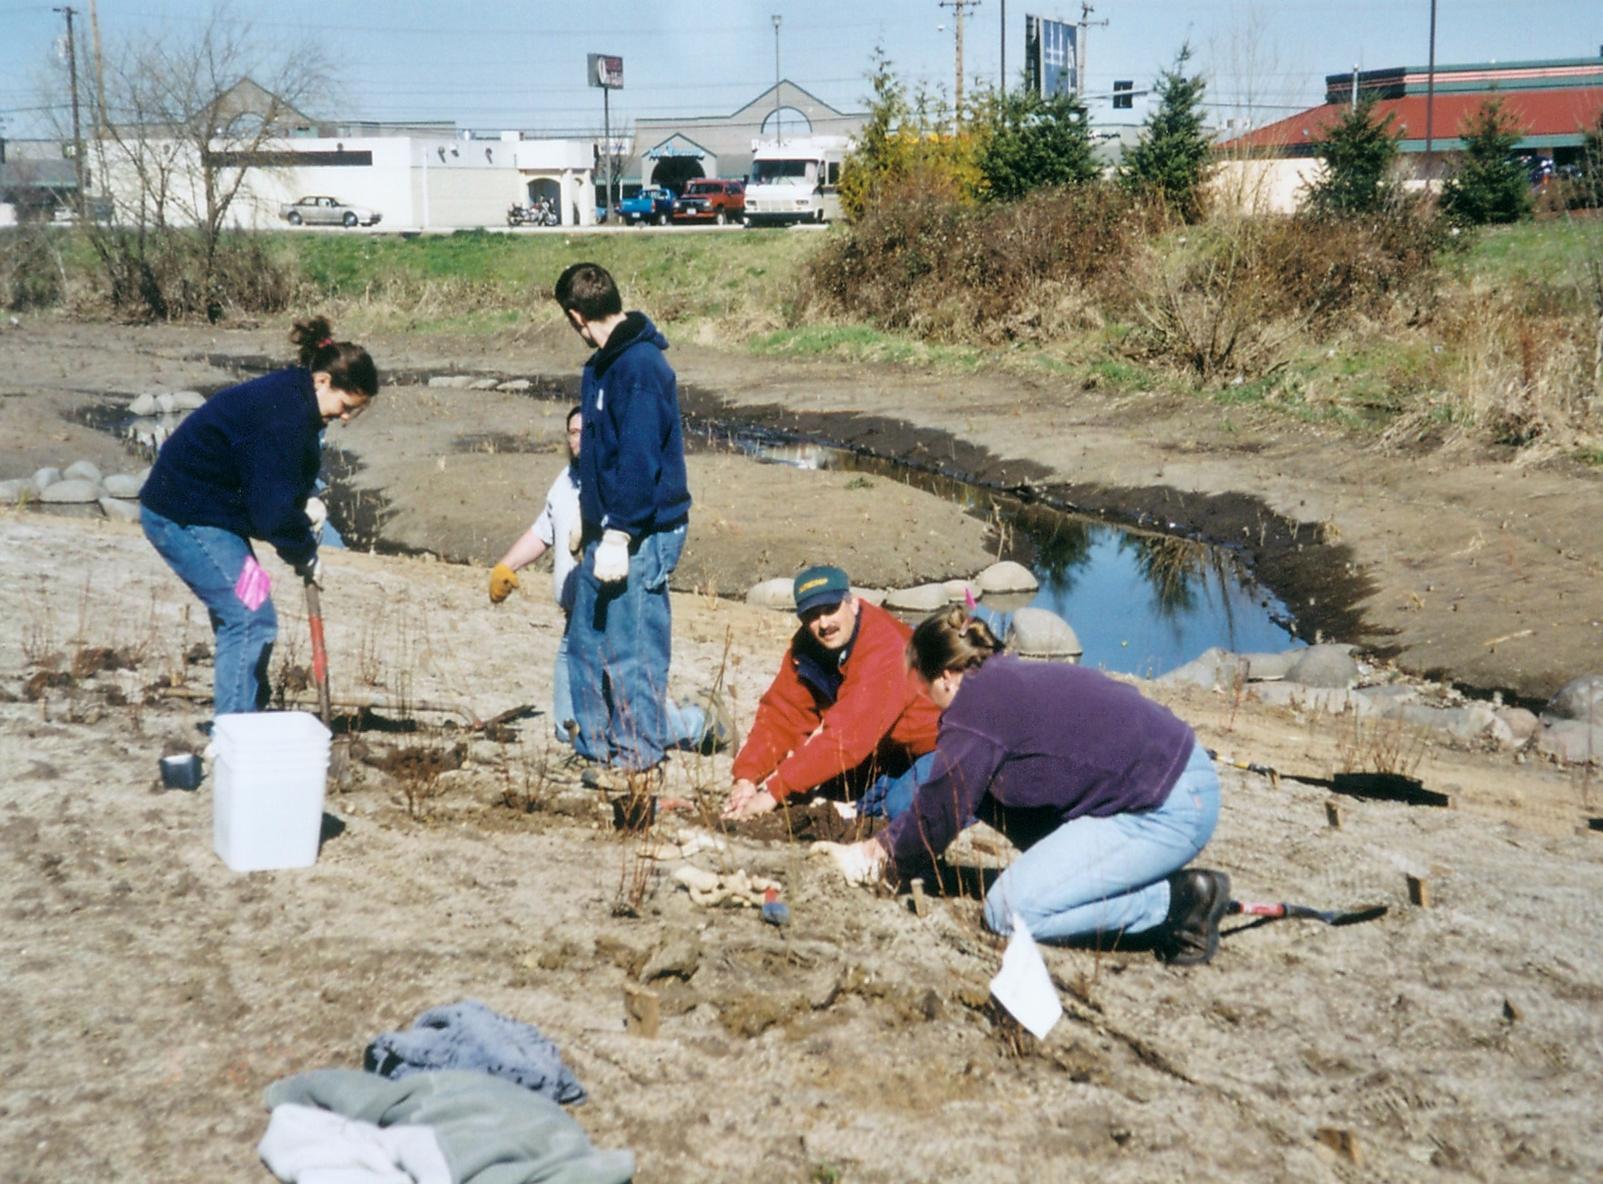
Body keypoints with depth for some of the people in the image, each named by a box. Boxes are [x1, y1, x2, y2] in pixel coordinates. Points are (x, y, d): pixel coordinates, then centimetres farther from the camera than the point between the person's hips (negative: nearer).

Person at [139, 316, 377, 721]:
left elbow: (274, 487, 15)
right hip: (185, 517, -11)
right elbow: (273, 504, -23)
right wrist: (305, 555, -11)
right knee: (252, 619, -12)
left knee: (238, 619, 15)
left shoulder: (286, 399, 10)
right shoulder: (284, 411, -23)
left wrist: (303, 517, -1)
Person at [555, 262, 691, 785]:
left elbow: (639, 460, -24)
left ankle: (639, 761, 9)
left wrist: (617, 535, -24)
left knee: (631, 649, -2)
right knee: (585, 640, 17)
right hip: (608, 530, 11)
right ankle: (598, 749, 28)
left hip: (639, 534, -11)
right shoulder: (605, 363, 13)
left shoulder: (639, 367, -19)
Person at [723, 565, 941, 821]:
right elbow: (781, 713, -11)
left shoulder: (884, 650, -35)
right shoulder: (806, 647, -11)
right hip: (888, 746, 7)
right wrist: (746, 778, -27)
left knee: (903, 807, -27)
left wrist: (775, 791, -43)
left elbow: (847, 735, -42)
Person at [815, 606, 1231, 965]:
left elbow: (937, 817, -5)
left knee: (1009, 912, -8)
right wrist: (880, 845, 27)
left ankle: (1177, 902, -6)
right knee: (991, 788, 14)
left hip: (1167, 814, -10)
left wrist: (875, 854, 12)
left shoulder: (975, 707, -13)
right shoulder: (1009, 677, 15)